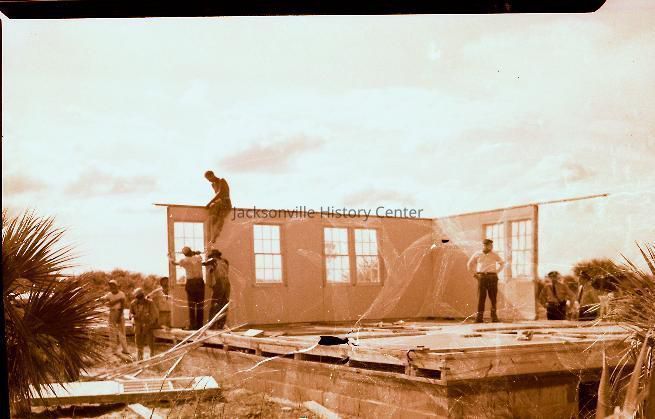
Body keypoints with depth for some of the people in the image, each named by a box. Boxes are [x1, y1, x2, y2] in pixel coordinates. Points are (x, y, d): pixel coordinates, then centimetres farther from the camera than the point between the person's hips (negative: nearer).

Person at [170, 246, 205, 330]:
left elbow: (174, 263, 17)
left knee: (191, 305, 4)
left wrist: (171, 259, 34)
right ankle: (200, 325, 6)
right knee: (200, 305, 6)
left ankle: (193, 325, 0)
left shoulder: (184, 260, -2)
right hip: (200, 282, 1)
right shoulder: (198, 258, 2)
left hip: (190, 283, -1)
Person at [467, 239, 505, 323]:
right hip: (481, 277, 0)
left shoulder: (494, 255, 7)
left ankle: (494, 316, 5)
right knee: (481, 297, -4)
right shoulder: (477, 254, 7)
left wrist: (497, 271, 13)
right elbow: (469, 264, 19)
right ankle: (479, 317, -3)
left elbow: (502, 262, 24)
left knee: (493, 297, 0)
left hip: (492, 277, 1)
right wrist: (474, 274, 10)